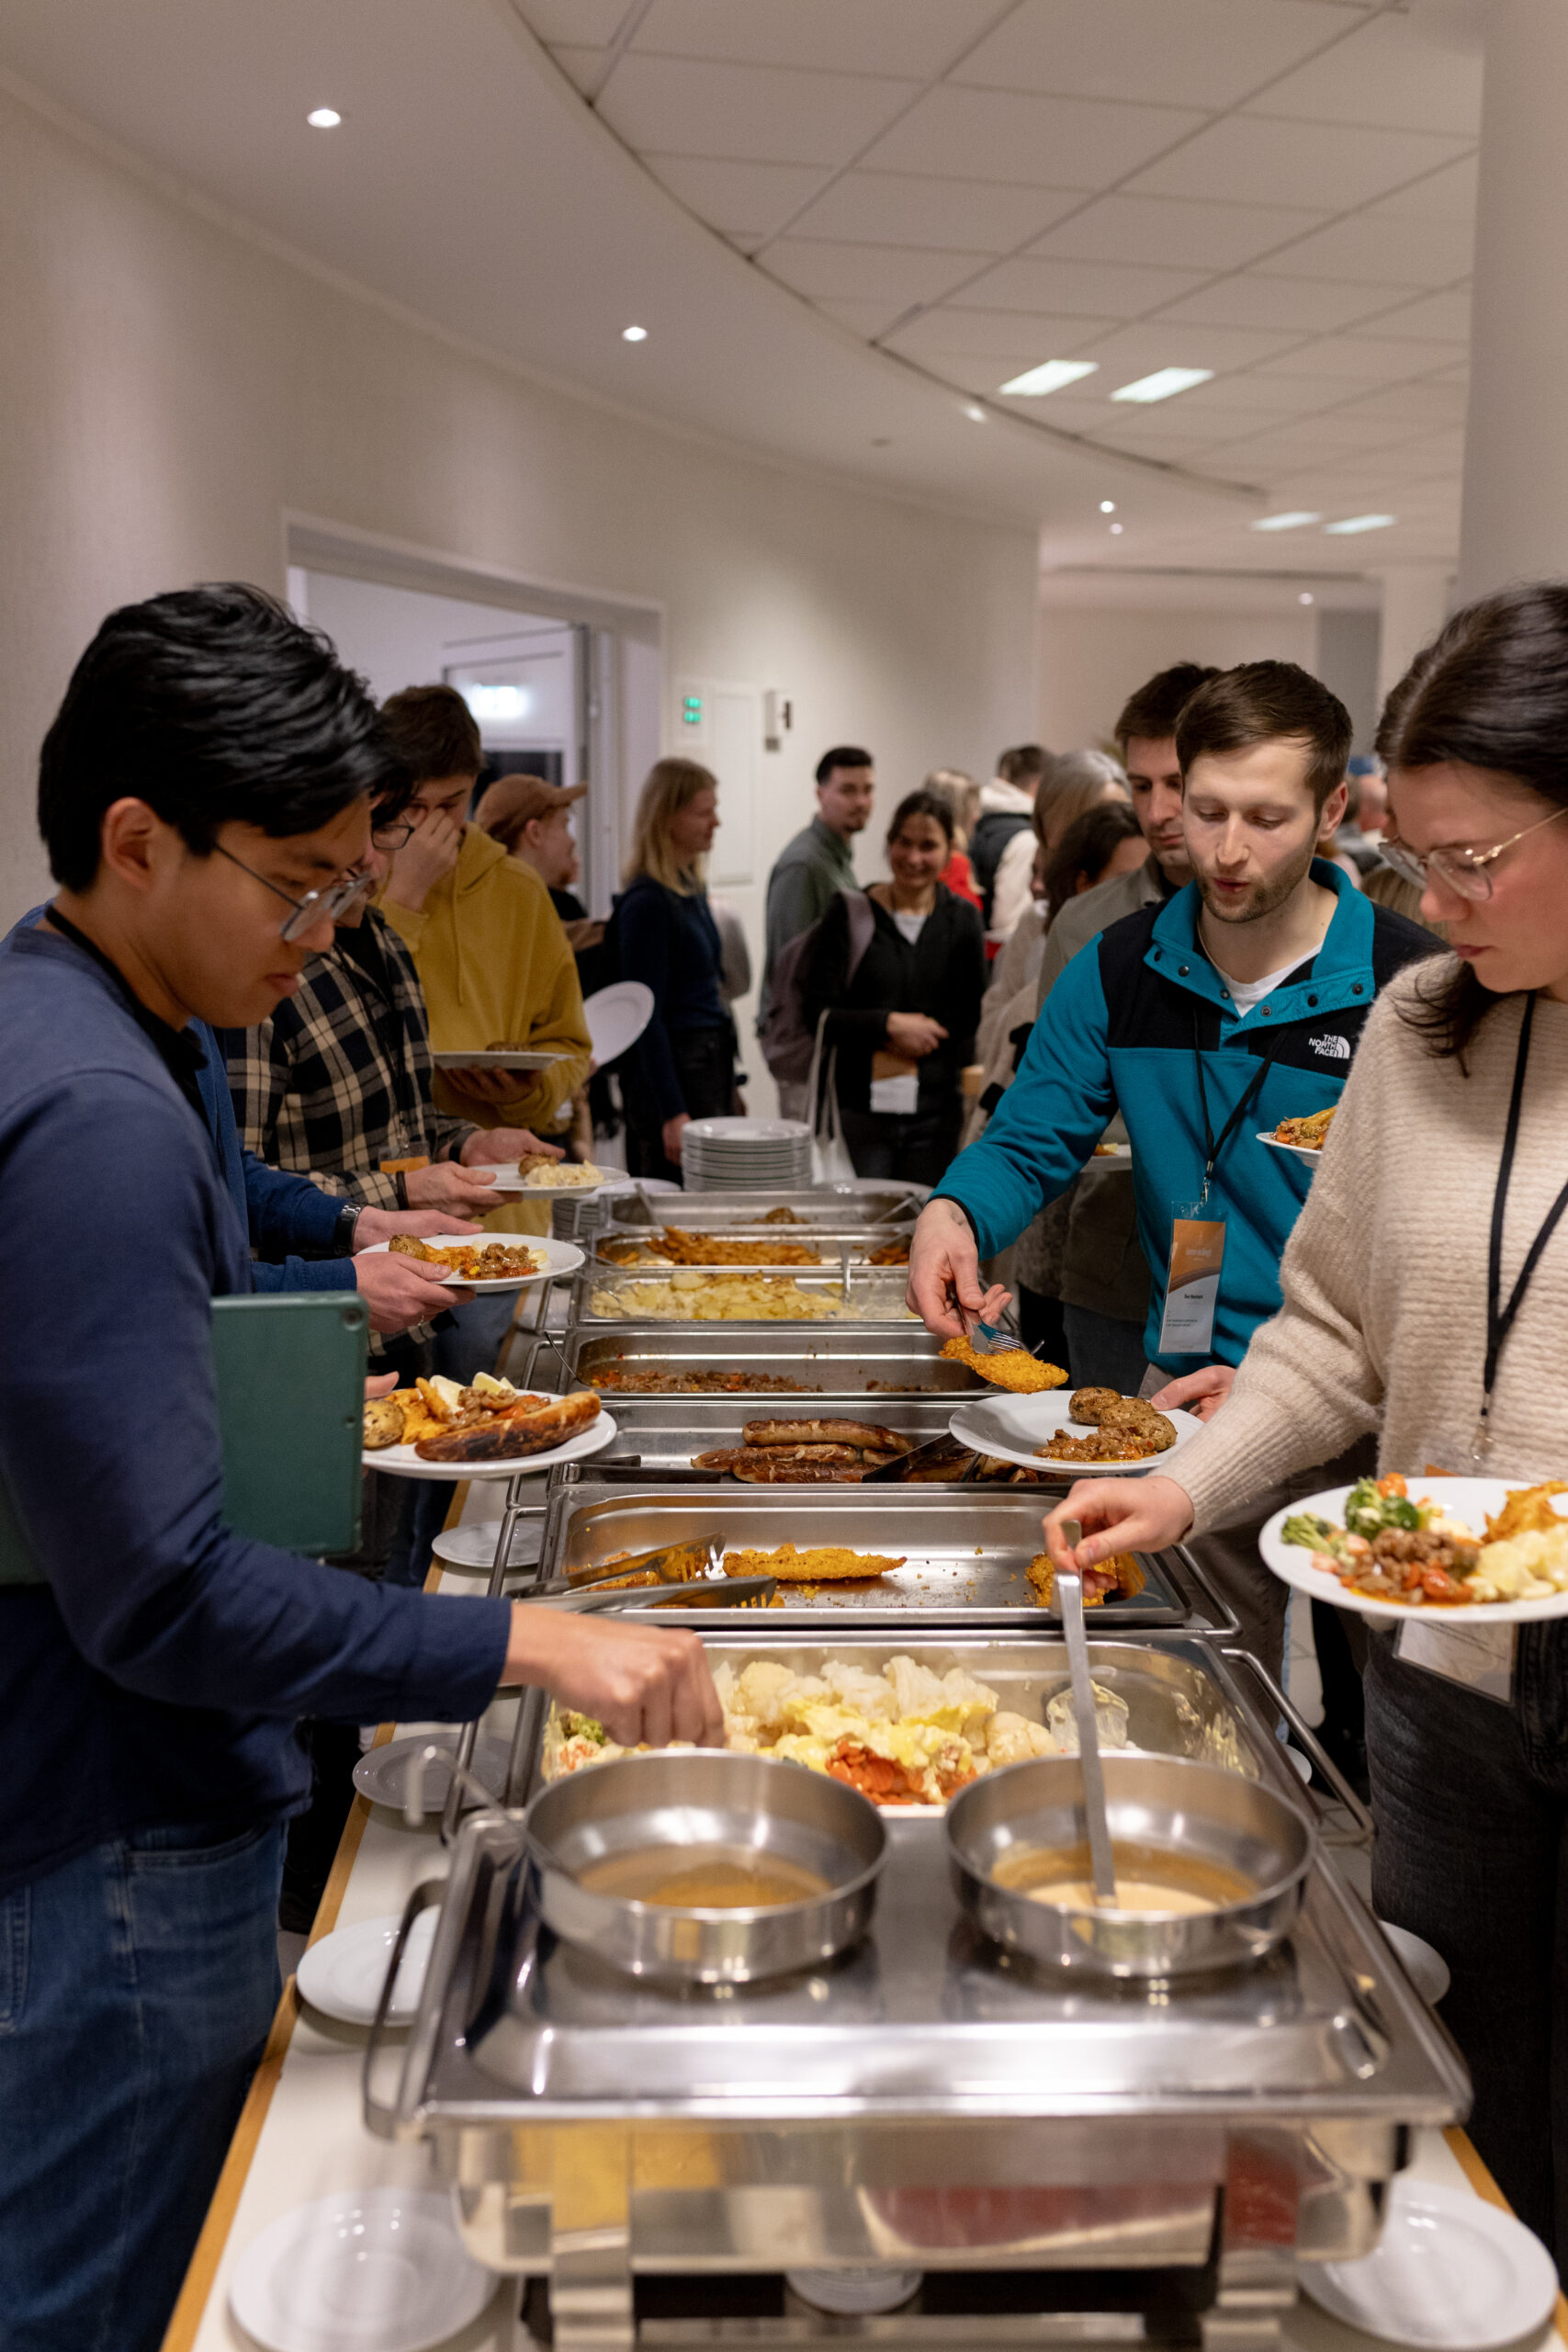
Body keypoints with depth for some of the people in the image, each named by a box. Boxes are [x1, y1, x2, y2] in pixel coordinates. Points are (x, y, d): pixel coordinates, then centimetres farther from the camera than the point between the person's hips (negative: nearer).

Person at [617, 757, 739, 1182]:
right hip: (673, 1071, -9)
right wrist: (672, 1114, -19)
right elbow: (646, 1016, -16)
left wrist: (727, 1089, 19)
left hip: (710, 1065, 9)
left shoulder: (692, 888, 13)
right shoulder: (647, 901, -14)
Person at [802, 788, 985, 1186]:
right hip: (862, 1107, -2)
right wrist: (889, 1024, -12)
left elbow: (971, 1020, 5)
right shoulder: (850, 912, 2)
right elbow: (818, 1011, -4)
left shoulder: (962, 919, 9)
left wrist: (916, 1036, -8)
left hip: (935, 1112, 2)